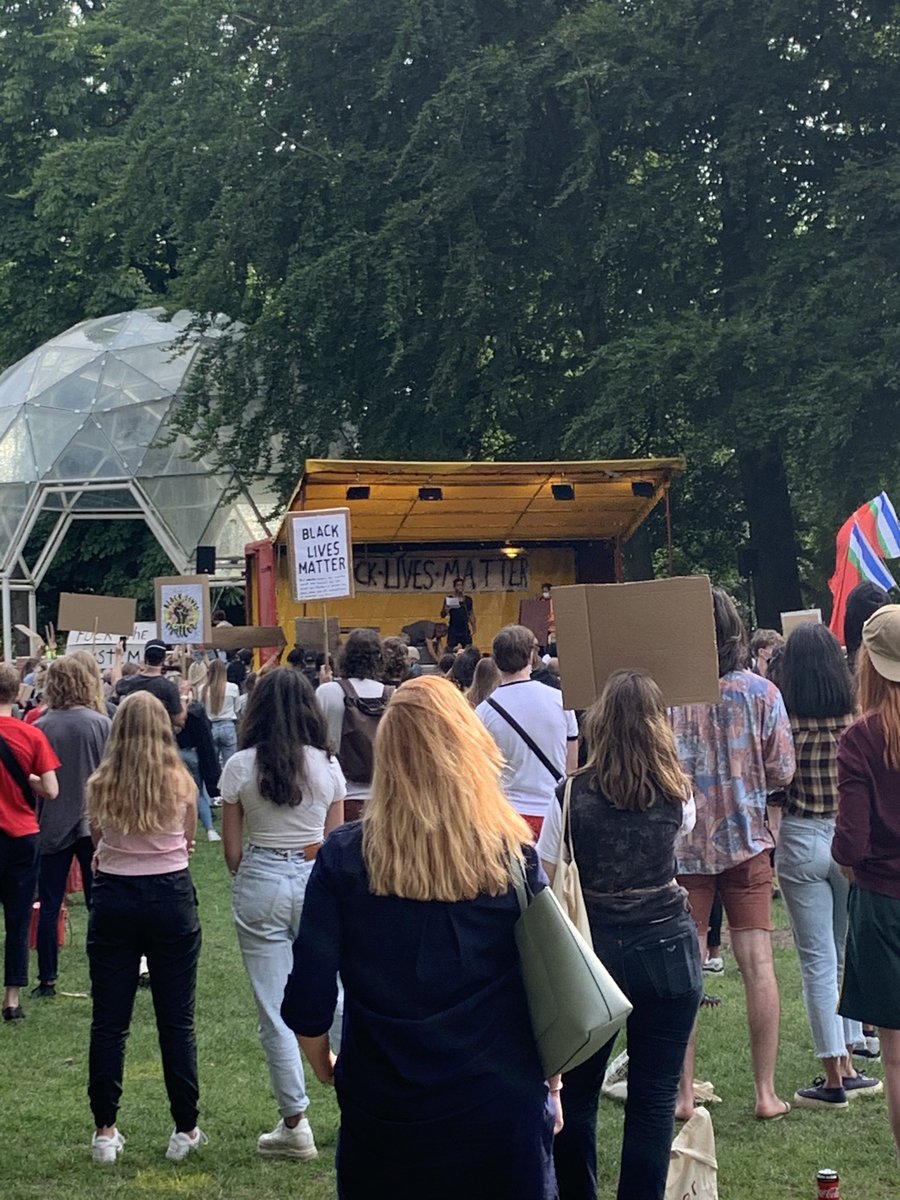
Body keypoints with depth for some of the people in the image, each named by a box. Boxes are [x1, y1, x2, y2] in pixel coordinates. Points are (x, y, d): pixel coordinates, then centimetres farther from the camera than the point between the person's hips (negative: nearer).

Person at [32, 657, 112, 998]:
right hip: (94, 825, 0)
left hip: (53, 827, 0)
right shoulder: (101, 724, -7)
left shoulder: (40, 728, -8)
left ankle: (47, 980, 10)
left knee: (49, 906, 7)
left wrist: (36, 818, 11)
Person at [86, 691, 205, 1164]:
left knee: (109, 1020, 8)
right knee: (177, 1019, 8)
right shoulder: (181, 783, -8)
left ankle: (105, 1130, 10)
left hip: (113, 898, 1)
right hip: (171, 897, 0)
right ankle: (185, 1129, 13)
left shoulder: (100, 785, -7)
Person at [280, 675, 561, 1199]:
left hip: (385, 1114, 0)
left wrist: (321, 1061, 11)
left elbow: (308, 997, -8)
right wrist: (551, 1082, 12)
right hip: (500, 1107, 0)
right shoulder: (513, 855, -9)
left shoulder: (345, 856, -10)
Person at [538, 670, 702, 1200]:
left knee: (578, 1091, 14)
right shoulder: (676, 794, -3)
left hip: (591, 951, 0)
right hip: (666, 949, 0)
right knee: (654, 1096, 5)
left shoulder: (572, 795, -6)